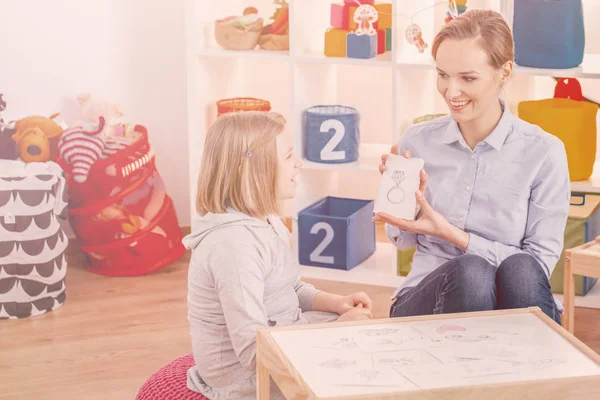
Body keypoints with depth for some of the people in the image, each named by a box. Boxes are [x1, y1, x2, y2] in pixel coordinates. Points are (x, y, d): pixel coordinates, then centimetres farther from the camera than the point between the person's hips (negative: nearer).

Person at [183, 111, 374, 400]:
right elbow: (254, 350, -31)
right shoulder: (234, 243, -29)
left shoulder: (265, 221, 3)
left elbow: (293, 289, 17)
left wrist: (336, 302, -3)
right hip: (248, 377, -10)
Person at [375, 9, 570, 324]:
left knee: (520, 271, -35)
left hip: (518, 304, -1)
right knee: (470, 272, -33)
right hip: (427, 297, 2)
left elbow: (539, 266, -7)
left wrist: (453, 235, -15)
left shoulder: (544, 152, -8)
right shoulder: (417, 142, 2)